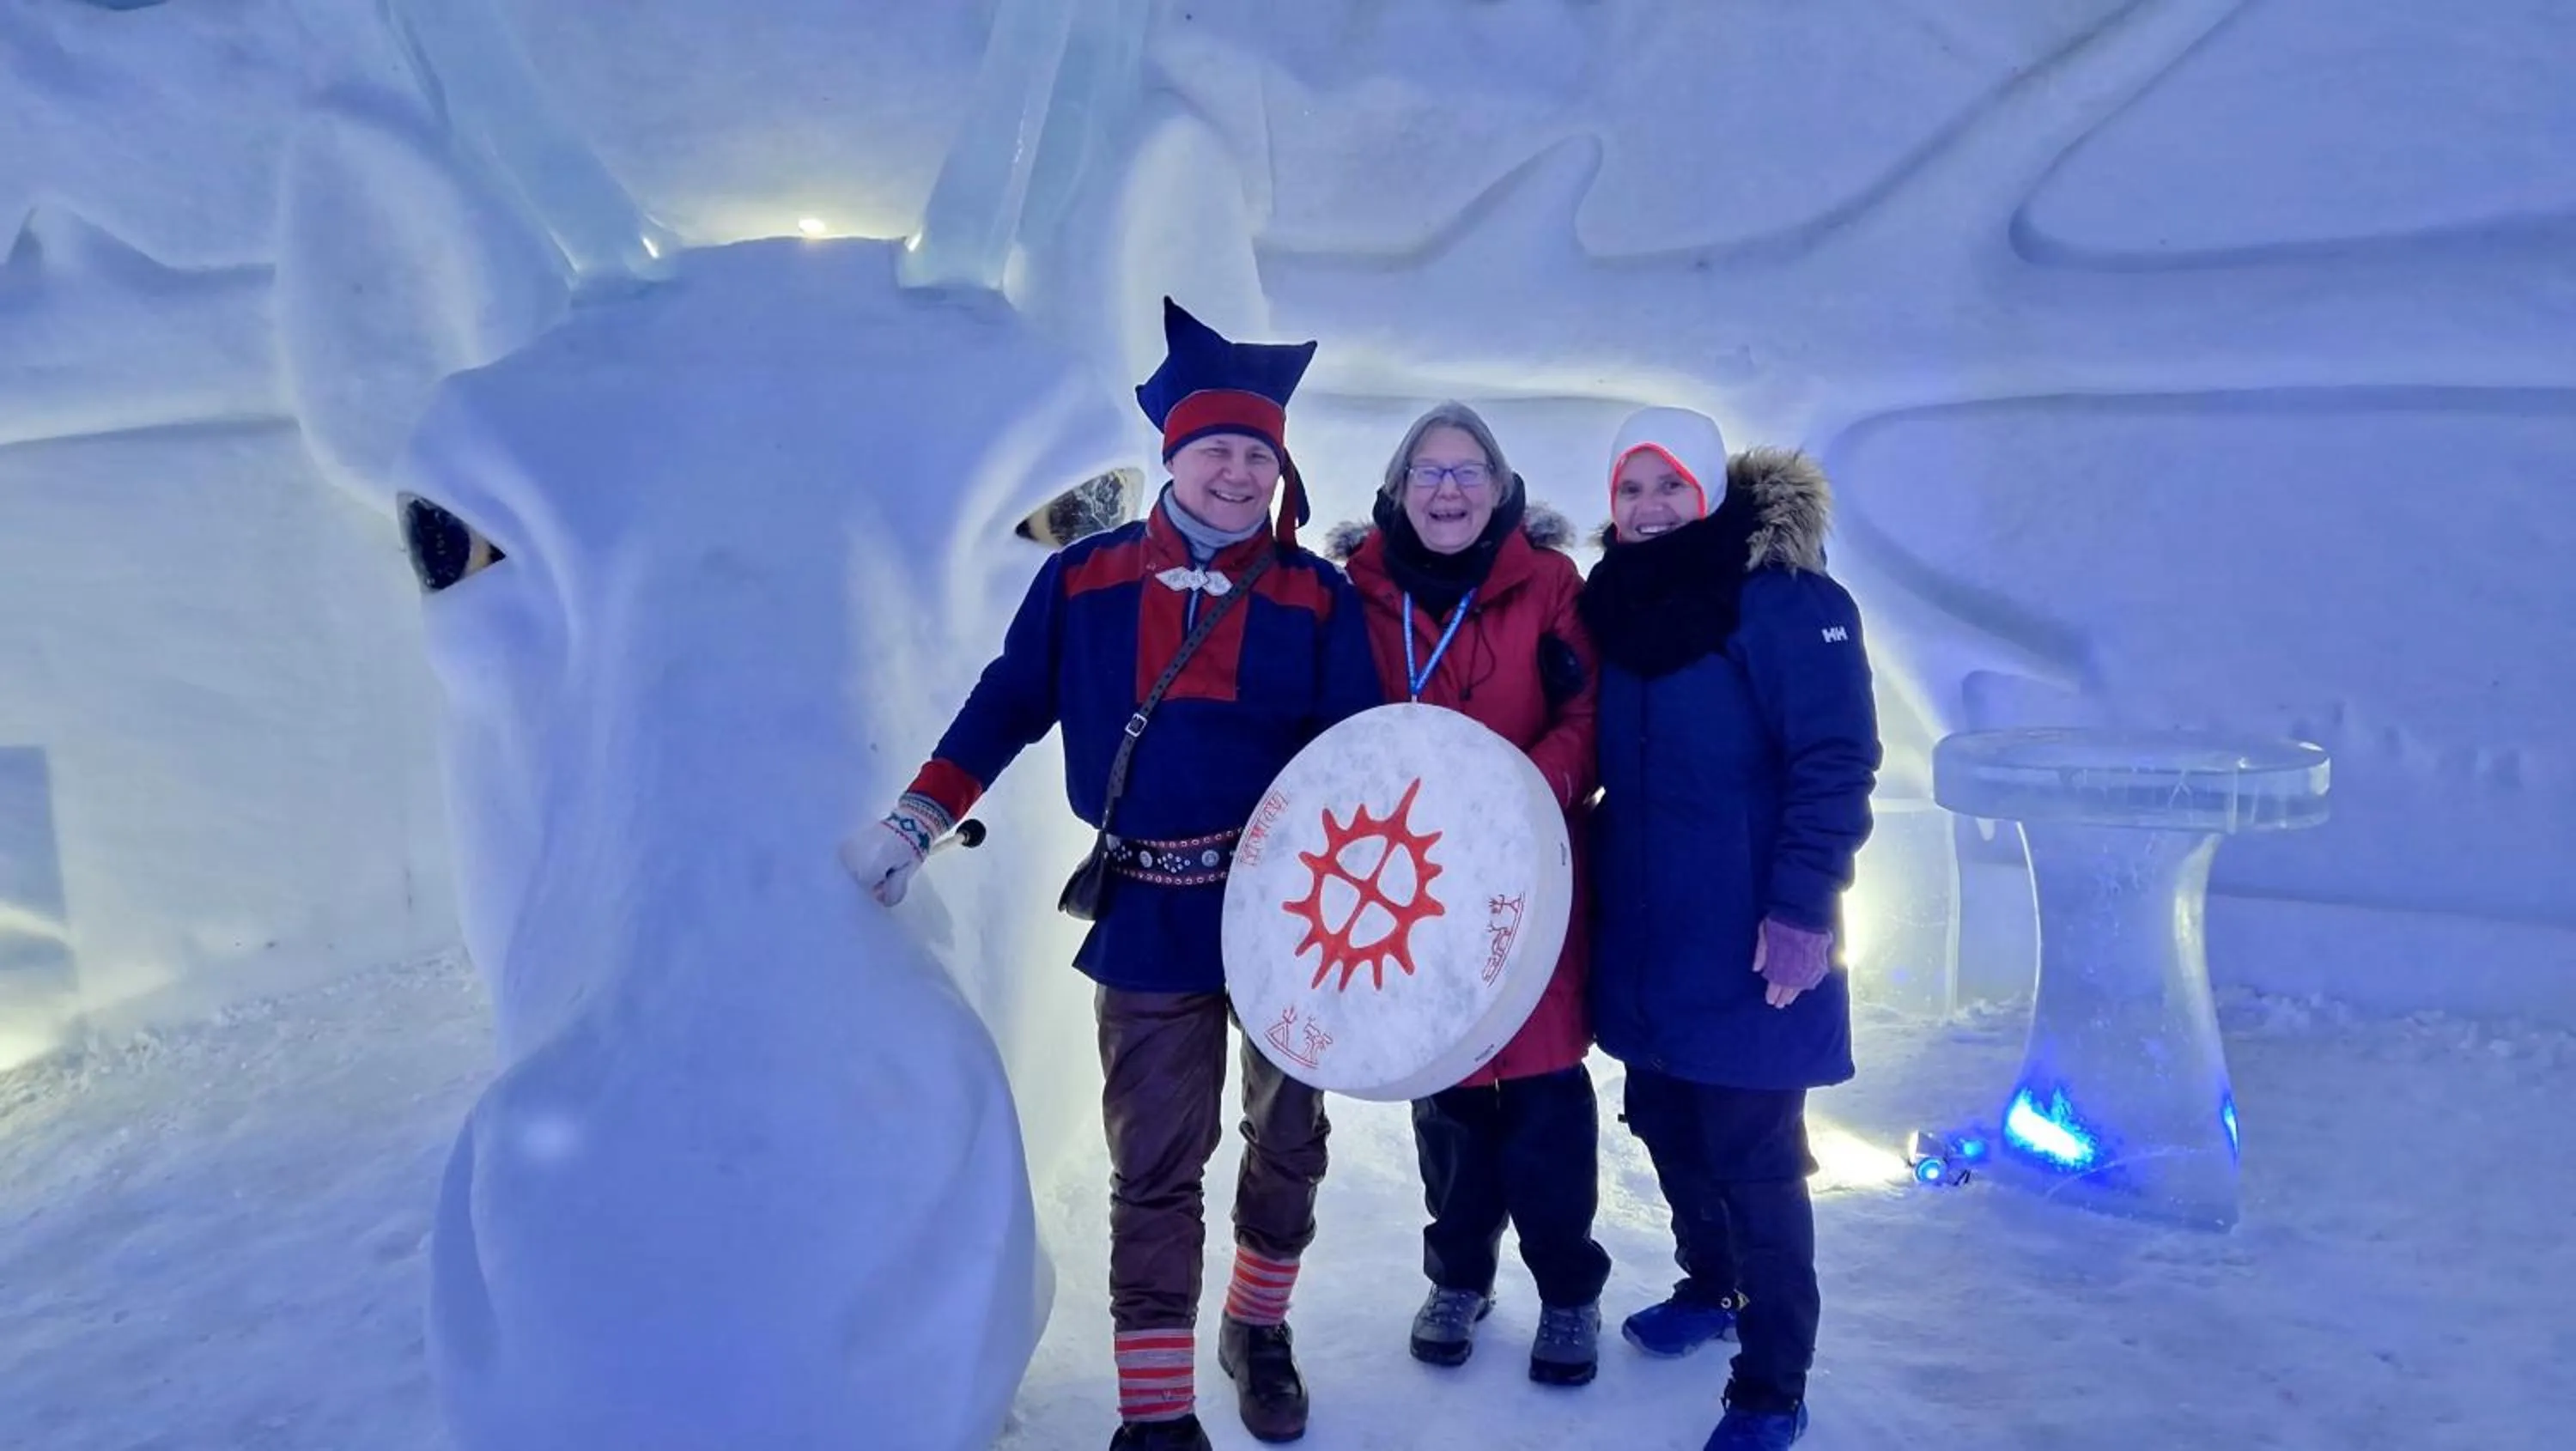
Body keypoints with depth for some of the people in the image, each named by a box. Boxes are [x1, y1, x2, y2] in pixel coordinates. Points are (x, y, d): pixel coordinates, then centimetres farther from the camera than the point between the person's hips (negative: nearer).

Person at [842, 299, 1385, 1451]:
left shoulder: (1316, 596, 0)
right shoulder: (1082, 579, 1)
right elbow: (1006, 707, 3)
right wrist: (915, 824, -5)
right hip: (1146, 919, -1)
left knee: (1289, 1134, 16)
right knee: (1154, 1169, 4)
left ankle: (1259, 1330, 40)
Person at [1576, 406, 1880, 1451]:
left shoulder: (1790, 600, -12)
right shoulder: (1614, 607, 8)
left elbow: (1835, 764, -17)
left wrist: (1802, 909, -22)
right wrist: (1590, 886, 12)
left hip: (1746, 947, -6)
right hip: (1640, 939, 6)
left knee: (1755, 1161, 2)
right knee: (1668, 1131, 19)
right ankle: (1709, 1286, 43)